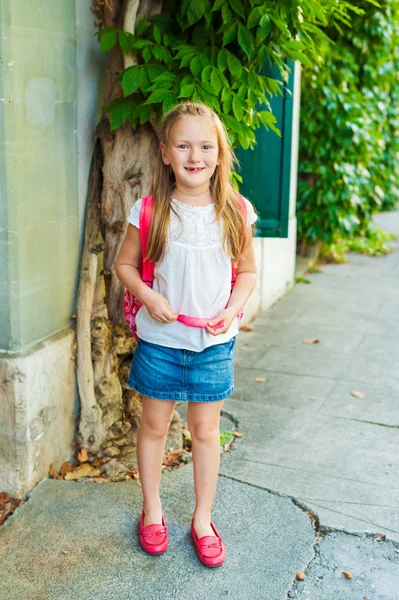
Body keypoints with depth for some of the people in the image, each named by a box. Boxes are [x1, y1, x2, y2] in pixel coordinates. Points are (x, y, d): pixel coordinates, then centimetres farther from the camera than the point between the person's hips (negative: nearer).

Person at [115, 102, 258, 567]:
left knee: (206, 429, 11)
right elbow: (124, 263, 2)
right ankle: (152, 511, 34)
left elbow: (248, 270, 5)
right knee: (154, 425, 12)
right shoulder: (150, 211, -9)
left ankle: (202, 520, 30)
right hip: (160, 337, 0)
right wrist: (147, 296, -15)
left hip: (214, 340, 1)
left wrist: (233, 308, -11)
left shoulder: (235, 212, -5)